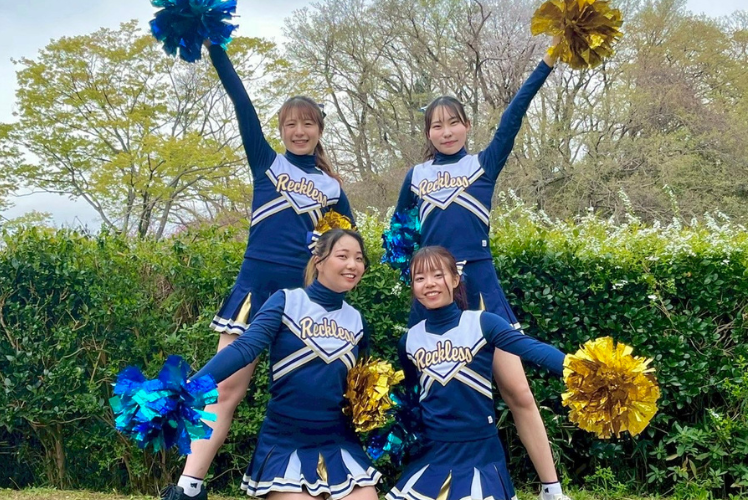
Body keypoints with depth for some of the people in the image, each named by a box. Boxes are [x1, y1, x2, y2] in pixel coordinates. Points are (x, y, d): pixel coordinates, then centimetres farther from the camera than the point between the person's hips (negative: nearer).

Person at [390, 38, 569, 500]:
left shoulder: (485, 164, 6)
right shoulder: (416, 176, 12)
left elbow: (513, 117, -5)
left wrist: (547, 63, -12)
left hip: (480, 286, -2)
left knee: (518, 392, -2)